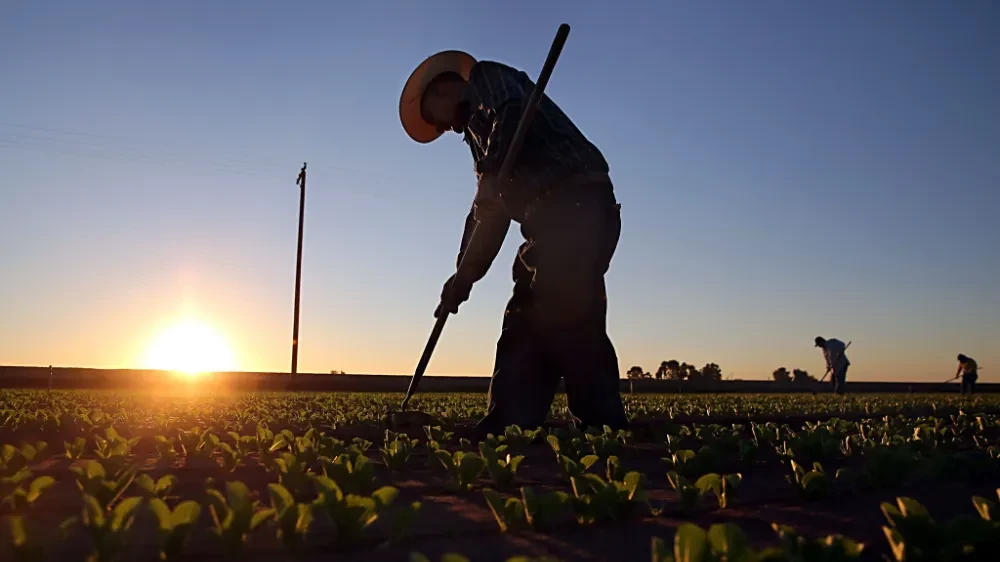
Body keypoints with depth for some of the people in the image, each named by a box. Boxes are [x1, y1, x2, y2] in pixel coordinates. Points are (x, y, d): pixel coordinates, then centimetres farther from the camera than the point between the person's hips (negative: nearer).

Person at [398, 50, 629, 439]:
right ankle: (502, 435, 5)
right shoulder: (479, 129, 33)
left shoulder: (488, 78, 10)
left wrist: (490, 177, -24)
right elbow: (487, 211, 28)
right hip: (555, 218, 10)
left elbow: (514, 113, -16)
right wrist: (464, 274, 21)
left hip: (575, 205, -10)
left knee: (568, 320, -17)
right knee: (524, 330, 4)